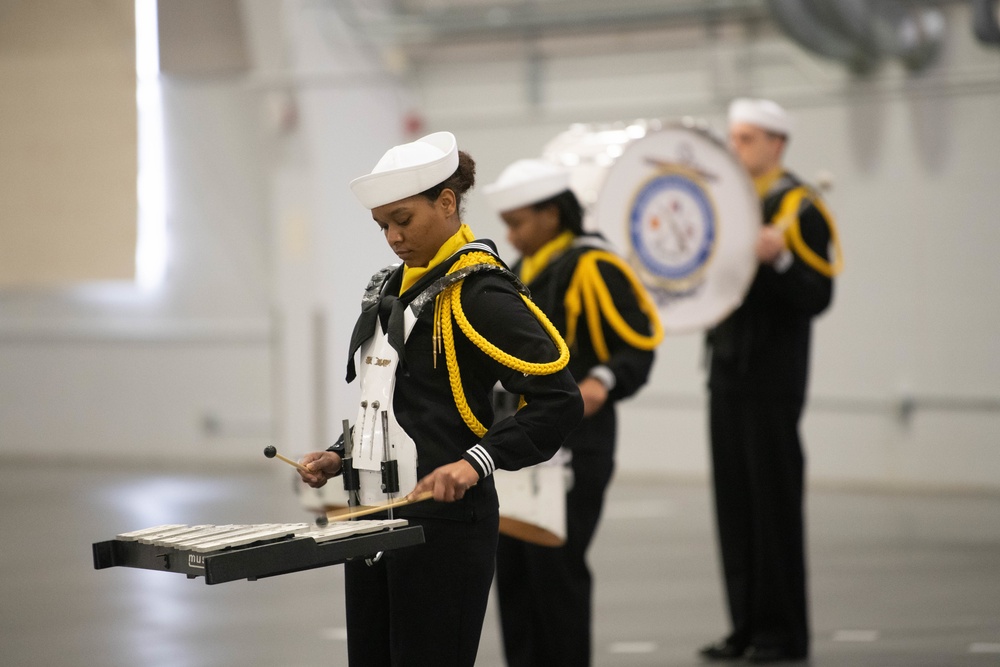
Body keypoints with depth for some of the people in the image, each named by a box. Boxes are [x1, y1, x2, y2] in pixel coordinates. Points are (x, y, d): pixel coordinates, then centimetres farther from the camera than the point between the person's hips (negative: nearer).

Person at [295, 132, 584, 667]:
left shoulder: (480, 294, -12)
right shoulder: (391, 287, 14)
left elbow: (559, 402, -18)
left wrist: (477, 462, -26)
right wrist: (341, 457, 10)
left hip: (444, 525, -8)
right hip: (374, 519, 8)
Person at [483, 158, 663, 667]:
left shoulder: (593, 267, -11)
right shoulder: (523, 272, 16)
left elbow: (638, 347, -16)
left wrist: (602, 384, -31)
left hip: (572, 448, -9)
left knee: (555, 567, -7)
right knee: (512, 565, 8)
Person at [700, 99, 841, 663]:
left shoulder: (800, 208, -7)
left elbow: (817, 296, -13)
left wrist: (776, 259, -28)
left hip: (773, 375, -7)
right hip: (727, 368, 7)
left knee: (774, 496, -4)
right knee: (734, 497, 7)